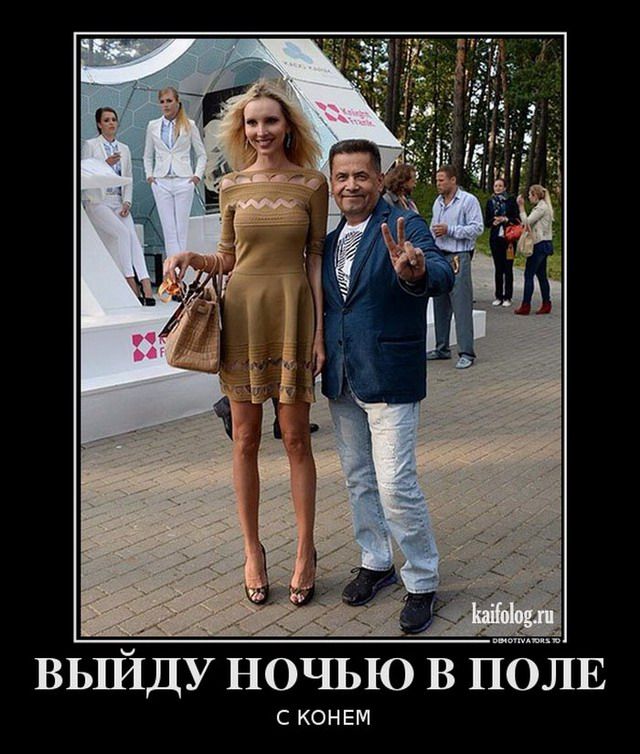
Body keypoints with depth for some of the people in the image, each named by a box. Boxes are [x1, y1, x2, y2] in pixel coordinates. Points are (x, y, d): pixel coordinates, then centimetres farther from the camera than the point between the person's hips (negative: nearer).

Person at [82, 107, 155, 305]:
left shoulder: (124, 149, 17)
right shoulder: (90, 145, 4)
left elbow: (128, 179, 15)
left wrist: (127, 202, 0)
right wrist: (105, 164, -15)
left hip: (119, 203, 4)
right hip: (98, 202, -3)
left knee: (133, 237, -20)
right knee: (123, 232, -27)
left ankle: (146, 287, -31)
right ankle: (131, 283, -23)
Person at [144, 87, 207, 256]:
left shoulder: (189, 125, 5)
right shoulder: (153, 126, 10)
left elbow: (202, 154, 9)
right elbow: (148, 155, 18)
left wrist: (198, 175, -2)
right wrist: (149, 175, 5)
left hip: (183, 180, -1)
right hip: (161, 182, 1)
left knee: (182, 230, 0)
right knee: (169, 230, -3)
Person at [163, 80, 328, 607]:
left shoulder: (311, 183, 2)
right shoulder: (232, 186, 7)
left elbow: (315, 259, 2)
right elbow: (228, 258, 13)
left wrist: (319, 331, -3)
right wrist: (190, 259, -8)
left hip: (293, 314, -2)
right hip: (243, 314, 2)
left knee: (296, 439, 3)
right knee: (245, 440, 7)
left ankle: (306, 551, 18)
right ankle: (253, 549, 22)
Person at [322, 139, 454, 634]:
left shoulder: (405, 227, -9)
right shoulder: (331, 240, 11)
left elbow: (442, 276, -27)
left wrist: (416, 273, -49)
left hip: (389, 379, -7)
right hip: (341, 382, 7)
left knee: (396, 486, -6)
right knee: (359, 480, 17)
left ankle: (423, 582, 14)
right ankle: (376, 562, 35)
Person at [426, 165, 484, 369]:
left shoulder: (469, 201, -5)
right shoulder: (438, 202, 16)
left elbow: (477, 228, -12)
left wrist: (449, 230, -14)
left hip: (458, 258, -7)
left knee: (462, 306, -9)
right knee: (440, 305, 10)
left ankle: (466, 353, -6)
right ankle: (442, 348, 20)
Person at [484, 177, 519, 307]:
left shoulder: (511, 200, 0)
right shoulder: (490, 201, 8)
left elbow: (517, 219, 0)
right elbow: (486, 222, 8)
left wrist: (506, 219, -16)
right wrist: (494, 221, -12)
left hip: (508, 238, -2)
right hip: (495, 238, 3)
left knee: (508, 268, 0)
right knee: (498, 268, 7)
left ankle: (507, 297, 6)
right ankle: (498, 296, 14)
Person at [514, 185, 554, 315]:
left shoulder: (541, 207, -12)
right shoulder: (543, 206, 18)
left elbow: (527, 222, -17)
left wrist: (521, 206, -12)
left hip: (540, 245, -10)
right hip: (543, 245, 10)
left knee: (529, 275, -7)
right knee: (541, 275, 12)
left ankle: (525, 306, -6)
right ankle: (546, 305, 14)